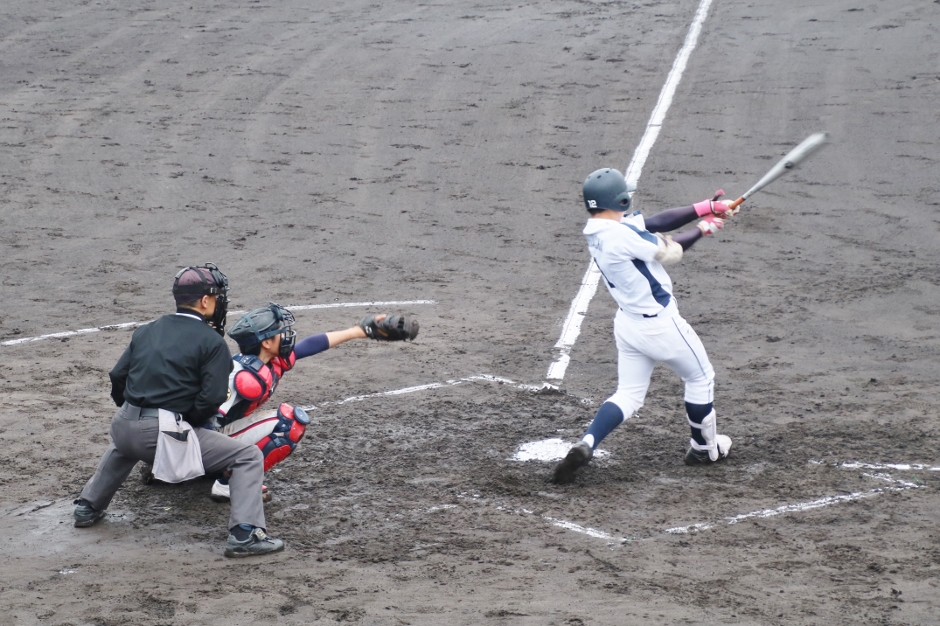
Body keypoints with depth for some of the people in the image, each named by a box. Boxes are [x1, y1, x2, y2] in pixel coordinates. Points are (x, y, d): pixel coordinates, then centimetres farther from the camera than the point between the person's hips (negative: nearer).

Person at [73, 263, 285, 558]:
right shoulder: (212, 341, -1)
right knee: (248, 456, 1)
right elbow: (212, 398, -10)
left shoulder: (146, 331, 17)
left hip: (124, 426, 7)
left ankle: (88, 507, 44)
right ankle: (244, 534, -12)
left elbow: (118, 377, 18)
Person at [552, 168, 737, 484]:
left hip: (628, 324, 8)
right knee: (700, 378, 16)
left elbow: (655, 223, 1)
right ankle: (704, 448, 33)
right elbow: (670, 253, -16)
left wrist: (705, 208, -3)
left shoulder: (597, 231, 0)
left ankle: (586, 445, -7)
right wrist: (702, 229, 2)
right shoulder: (621, 234, -27)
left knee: (628, 394, 13)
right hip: (660, 324, -8)